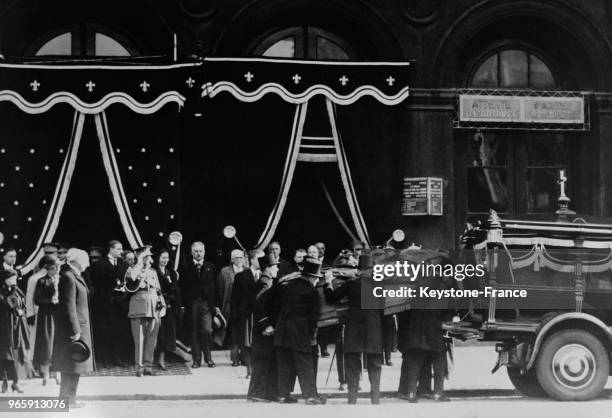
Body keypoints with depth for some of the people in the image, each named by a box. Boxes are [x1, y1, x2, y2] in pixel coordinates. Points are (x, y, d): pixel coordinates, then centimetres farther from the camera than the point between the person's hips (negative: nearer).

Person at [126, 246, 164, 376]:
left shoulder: (153, 272, 19)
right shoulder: (133, 270, 2)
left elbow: (158, 290, 22)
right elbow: (131, 277, -23)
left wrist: (162, 304, 8)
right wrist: (140, 263, -16)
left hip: (154, 310, 5)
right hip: (139, 310, -5)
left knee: (152, 340, 4)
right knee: (139, 340, -4)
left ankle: (148, 366, 11)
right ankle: (139, 367, 0)